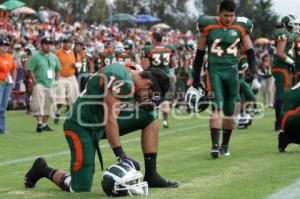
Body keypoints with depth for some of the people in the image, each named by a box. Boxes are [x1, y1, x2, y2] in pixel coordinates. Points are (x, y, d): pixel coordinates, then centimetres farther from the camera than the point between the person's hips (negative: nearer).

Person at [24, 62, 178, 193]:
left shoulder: (131, 81, 5)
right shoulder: (121, 82, -24)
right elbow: (110, 120, -25)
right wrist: (121, 156, -23)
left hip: (99, 123, 10)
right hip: (81, 127, -10)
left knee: (150, 118, 0)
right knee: (80, 189, -10)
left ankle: (151, 176, 2)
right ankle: (43, 170, 17)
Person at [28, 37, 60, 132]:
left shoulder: (53, 56, 14)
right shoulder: (35, 56, -2)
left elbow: (58, 69, 20)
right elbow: (30, 70, -7)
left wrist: (56, 81, 9)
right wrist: (35, 83, -14)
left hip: (51, 85, 5)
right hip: (39, 84, -5)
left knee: (48, 104, 7)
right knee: (39, 103, -14)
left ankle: (45, 124, 15)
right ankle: (39, 123, -16)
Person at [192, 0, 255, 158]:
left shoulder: (241, 27, 1)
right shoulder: (208, 26, -2)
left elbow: (249, 51, 8)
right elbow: (200, 53, 5)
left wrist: (252, 70, -7)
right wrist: (196, 77, 6)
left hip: (232, 70, 2)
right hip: (214, 70, -2)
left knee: (229, 111, 8)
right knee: (217, 107, -15)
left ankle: (225, 145, 21)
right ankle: (215, 145, -21)